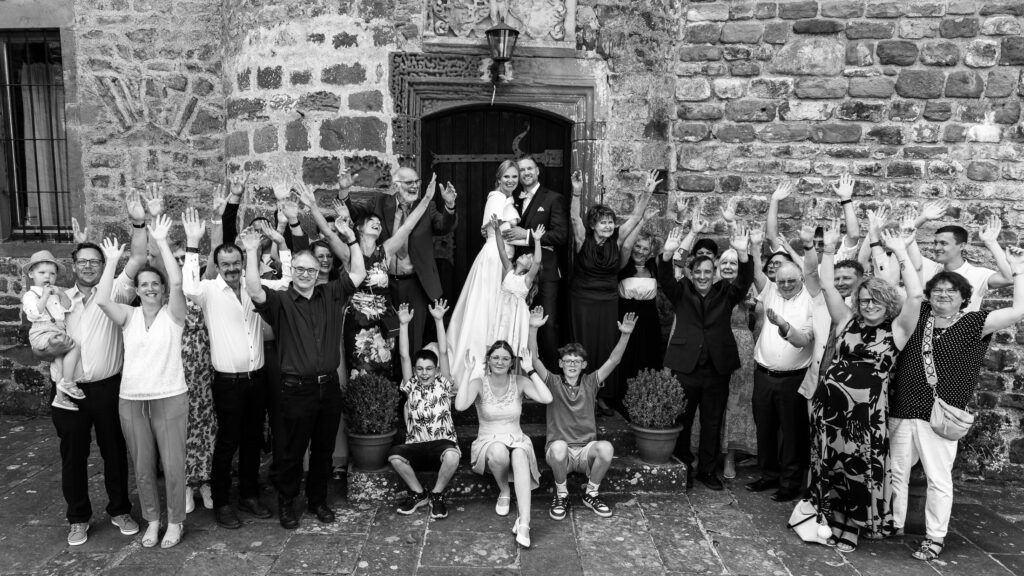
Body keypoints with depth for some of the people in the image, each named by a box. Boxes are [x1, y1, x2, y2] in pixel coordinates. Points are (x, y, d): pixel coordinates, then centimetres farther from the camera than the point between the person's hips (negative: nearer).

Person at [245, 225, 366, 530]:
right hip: (296, 388, -3)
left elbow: (358, 274, 9)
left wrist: (352, 240, 7)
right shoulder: (281, 302, -3)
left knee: (324, 450, 15)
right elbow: (254, 291, -20)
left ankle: (318, 500, 32)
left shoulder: (331, 295, 8)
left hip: (329, 387, 3)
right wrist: (251, 253, -22)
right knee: (290, 452, 8)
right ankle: (286, 504, 26)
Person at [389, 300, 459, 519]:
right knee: (394, 455, -30)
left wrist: (439, 320, -8)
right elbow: (404, 356, 3)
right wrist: (404, 324, -3)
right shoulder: (411, 387, 11)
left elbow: (443, 353, -2)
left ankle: (437, 495, -6)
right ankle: (418, 494, -3)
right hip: (416, 446, 2)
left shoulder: (443, 385, 7)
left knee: (452, 456, -37)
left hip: (442, 442, -2)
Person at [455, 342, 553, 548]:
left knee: (520, 456, -36)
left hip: (516, 440, 1)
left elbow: (547, 398, -17)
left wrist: (530, 370, -15)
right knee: (498, 451, -38)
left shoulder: (520, 382, 0)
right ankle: (504, 491, -5)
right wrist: (467, 372, -22)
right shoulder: (479, 383, -5)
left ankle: (524, 522, -46)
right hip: (488, 443, -1)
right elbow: (460, 406, -24)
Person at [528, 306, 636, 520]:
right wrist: (533, 329, -26)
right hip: (559, 453, -2)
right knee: (558, 446, -37)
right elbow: (533, 358, -12)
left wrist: (625, 335, -18)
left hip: (586, 451, 2)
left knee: (606, 447, -31)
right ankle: (561, 495, -9)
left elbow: (614, 360, -3)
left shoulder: (590, 383, 7)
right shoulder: (553, 383, 2)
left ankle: (591, 494, -3)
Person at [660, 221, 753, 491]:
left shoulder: (725, 292, 5)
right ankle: (682, 468, 21)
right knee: (682, 419, 6)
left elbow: (745, 281, -12)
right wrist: (668, 253, -35)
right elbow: (665, 278, -15)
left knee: (713, 422, 11)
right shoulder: (681, 292, 3)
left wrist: (742, 253, -31)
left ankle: (708, 469, 25)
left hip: (717, 368, 1)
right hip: (685, 365, -1)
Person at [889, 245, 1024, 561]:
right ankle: (893, 526, 29)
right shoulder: (919, 315, 6)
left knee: (939, 479, 4)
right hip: (901, 413, 3)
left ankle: (935, 538, 18)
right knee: (895, 473, 13)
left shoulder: (974, 324, -2)